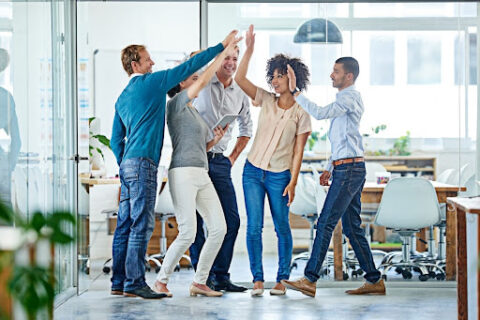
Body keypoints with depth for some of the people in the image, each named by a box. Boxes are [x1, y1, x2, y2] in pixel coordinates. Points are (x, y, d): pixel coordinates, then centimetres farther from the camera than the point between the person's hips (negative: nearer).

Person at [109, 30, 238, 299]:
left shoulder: (122, 98, 20)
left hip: (128, 164, 9)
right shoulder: (151, 82, -3)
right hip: (143, 162, -9)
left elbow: (116, 139, 22)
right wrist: (222, 46, 4)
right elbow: (188, 67, -1)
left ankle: (119, 282, 11)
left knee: (126, 224, 8)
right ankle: (135, 282, -10)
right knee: (141, 224, -9)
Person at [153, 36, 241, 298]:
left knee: (219, 228, -1)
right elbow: (203, 81, -12)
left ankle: (199, 282, 6)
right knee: (188, 233, -13)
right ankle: (161, 280, 3)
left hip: (202, 175, 9)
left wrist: (217, 138, 9)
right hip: (183, 173, -9)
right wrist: (223, 53, -9)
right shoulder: (176, 104, -1)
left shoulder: (196, 113, 24)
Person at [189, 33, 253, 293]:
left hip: (220, 162, 5)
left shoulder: (240, 95, 14)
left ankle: (221, 276, 8)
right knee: (195, 220, -3)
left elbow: (246, 129, 25)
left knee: (231, 220, 0)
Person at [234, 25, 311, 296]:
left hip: (279, 175, -2)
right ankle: (258, 279, 3)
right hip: (253, 172, 2)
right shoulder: (266, 101, 5)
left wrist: (293, 182, -9)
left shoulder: (301, 113, -2)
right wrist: (249, 50, -16)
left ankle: (282, 279, 12)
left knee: (282, 228, 3)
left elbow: (298, 151, -3)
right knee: (254, 227, -3)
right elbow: (240, 79, -6)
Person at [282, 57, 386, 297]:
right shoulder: (347, 98, 22)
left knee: (325, 223, -11)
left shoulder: (350, 97, -10)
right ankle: (374, 281, 13)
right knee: (351, 227, 10)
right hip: (348, 169, 10)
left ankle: (310, 280, -11)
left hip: (348, 169, -10)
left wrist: (295, 92, -23)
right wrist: (330, 168, 24)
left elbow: (320, 113, -25)